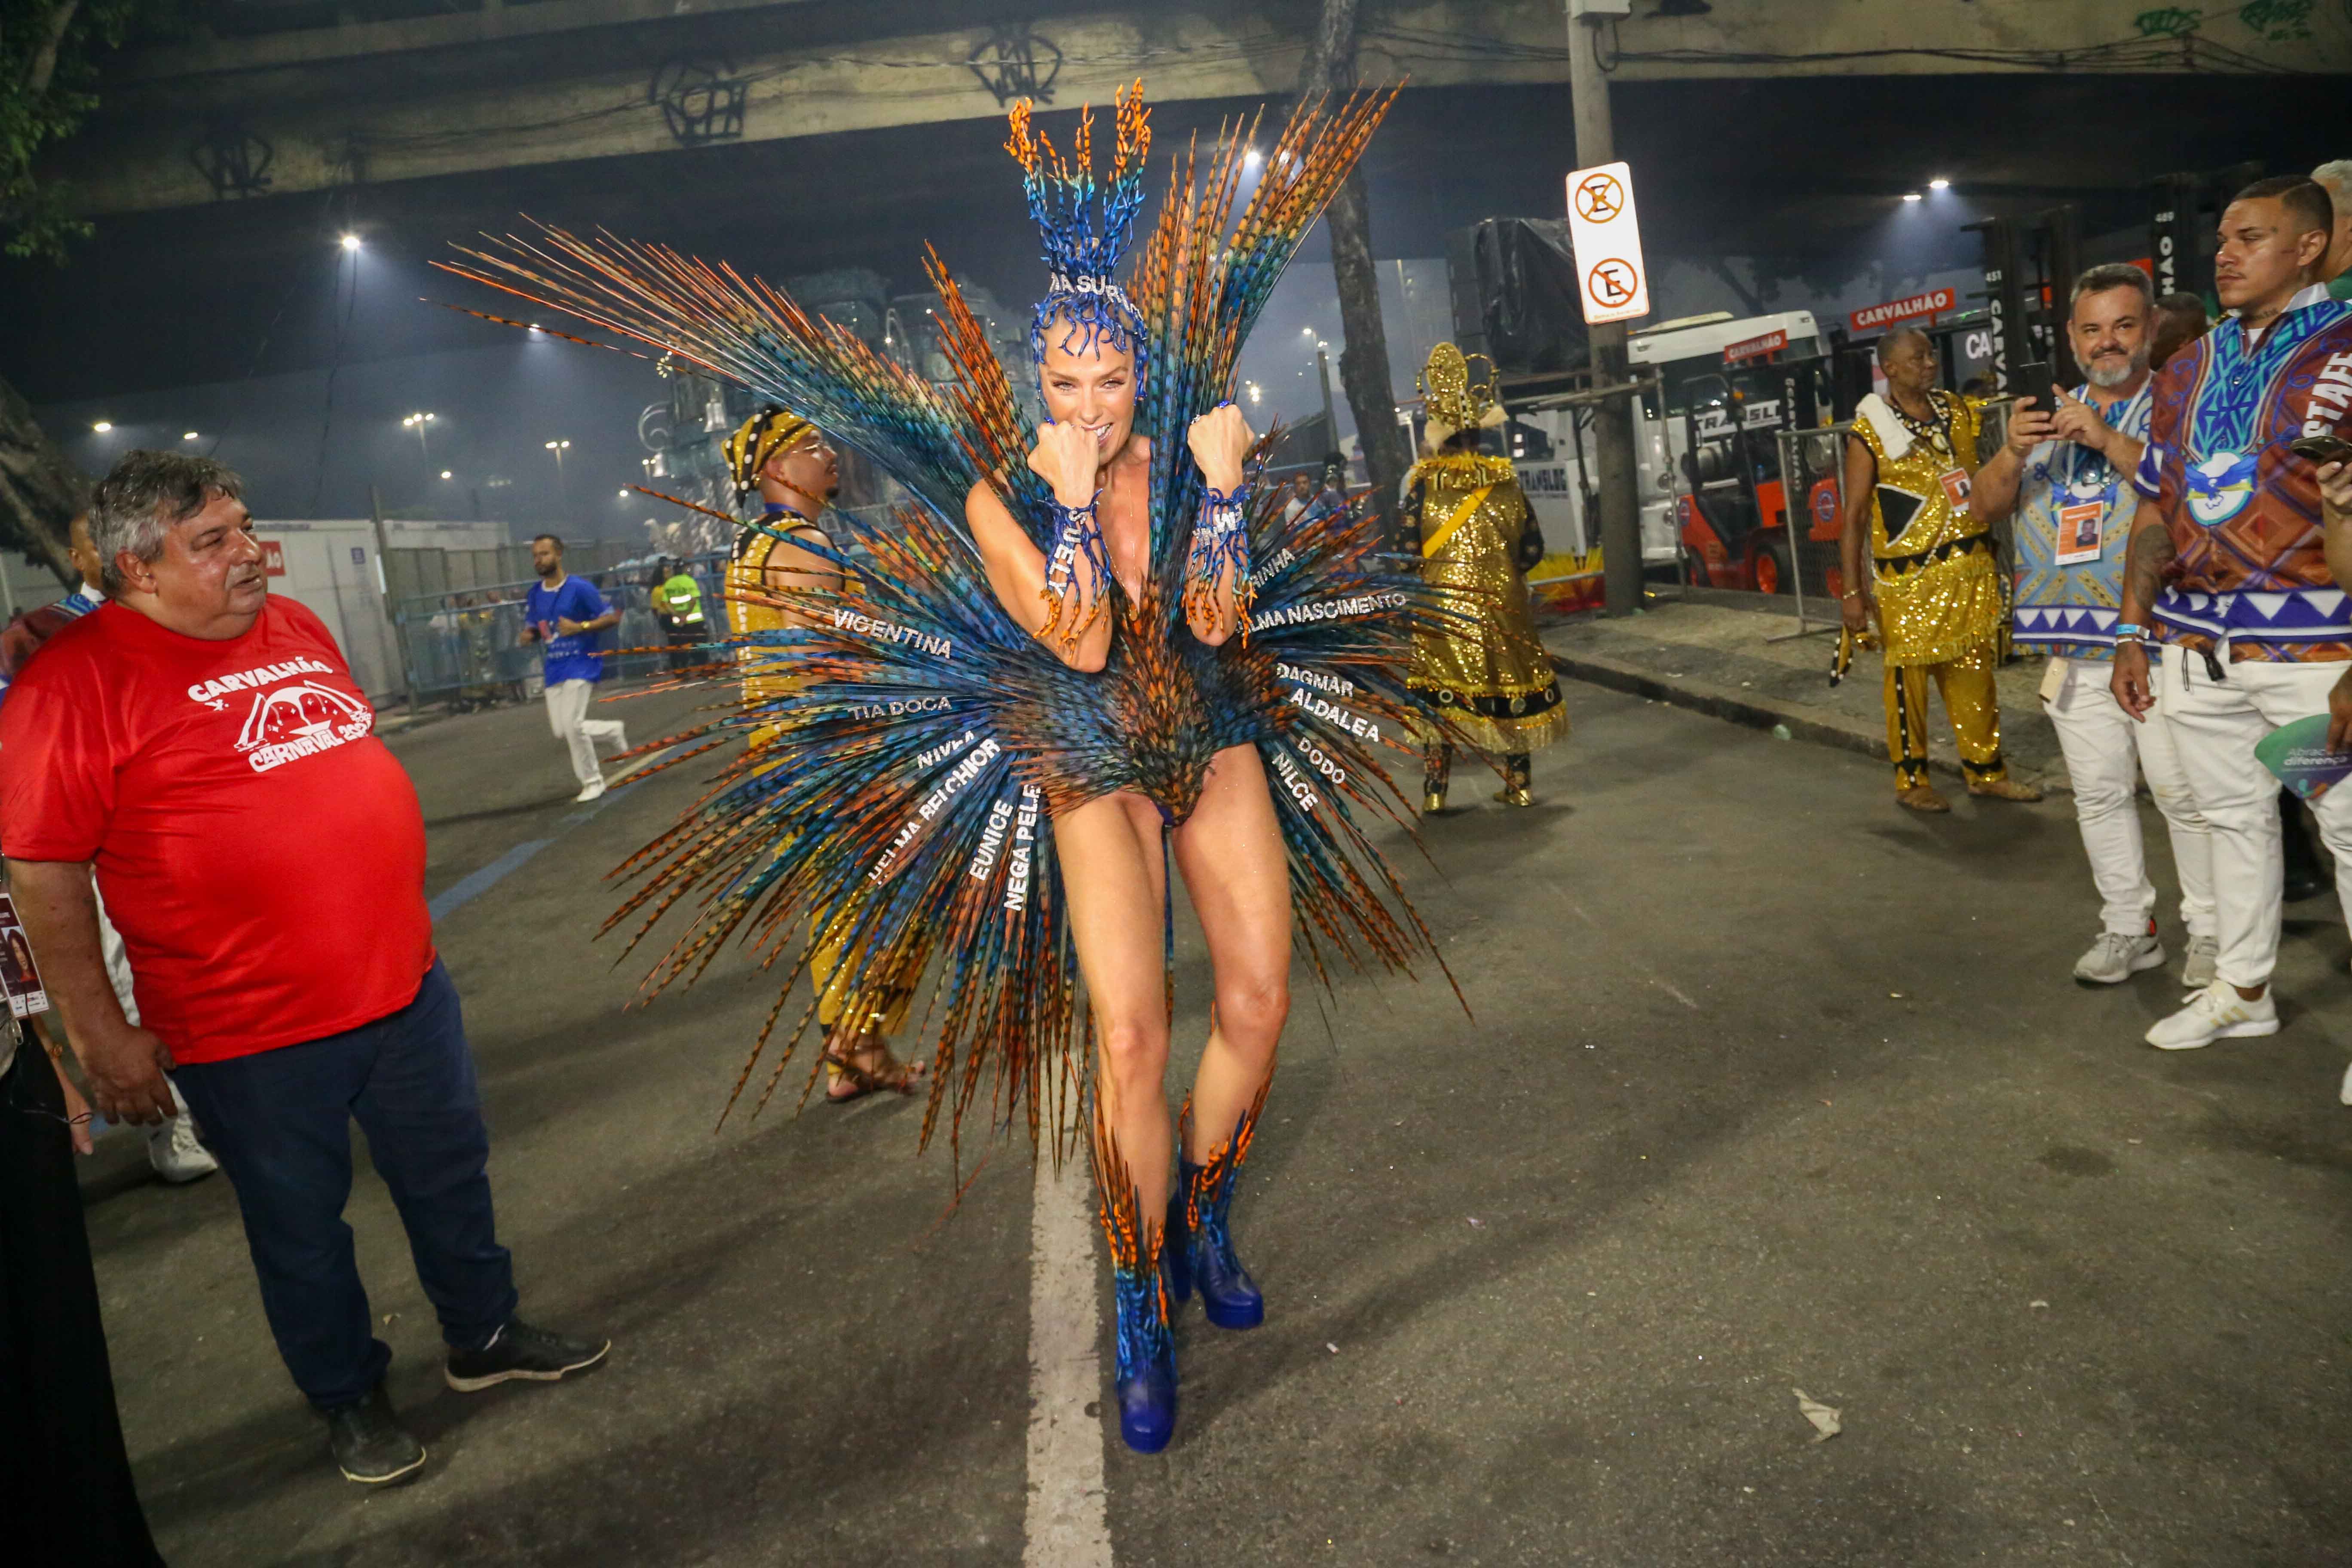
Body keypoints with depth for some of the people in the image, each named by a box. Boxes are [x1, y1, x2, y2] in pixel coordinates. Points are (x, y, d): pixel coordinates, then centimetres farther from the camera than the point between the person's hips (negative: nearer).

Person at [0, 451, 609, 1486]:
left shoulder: (295, 627, 7)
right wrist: (100, 1035, -12)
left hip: (405, 984, 6)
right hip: (254, 1034, -6)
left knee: (451, 1179, 18)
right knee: (300, 1224, 13)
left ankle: (484, 1339, 39)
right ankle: (347, 1398, 35)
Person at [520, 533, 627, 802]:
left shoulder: (580, 588, -10)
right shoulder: (534, 594, 9)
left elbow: (613, 617, -10)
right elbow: (532, 628, 21)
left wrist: (580, 627, -22)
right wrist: (528, 635, -3)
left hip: (582, 663, -7)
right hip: (553, 669, 7)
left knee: (572, 724, -16)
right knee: (561, 731, 4)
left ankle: (592, 781, 2)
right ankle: (613, 731, 30)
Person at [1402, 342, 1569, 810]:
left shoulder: (1424, 482, -8)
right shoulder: (1504, 480, 0)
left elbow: (1409, 549, -10)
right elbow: (1531, 549, 3)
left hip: (1444, 603, -2)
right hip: (1503, 604, 3)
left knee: (1439, 694, 4)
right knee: (1510, 681, 13)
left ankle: (1434, 791, 1)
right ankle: (1520, 784, 18)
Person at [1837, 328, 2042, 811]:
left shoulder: (1959, 412, 11)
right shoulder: (1870, 433, -6)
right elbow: (1854, 516, -8)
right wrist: (1853, 591, -12)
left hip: (1970, 569, 5)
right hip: (1909, 576, -5)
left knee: (1975, 674, 8)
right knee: (1909, 677, 1)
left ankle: (1986, 771, 20)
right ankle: (1911, 780, 14)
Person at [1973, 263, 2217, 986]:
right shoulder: (2049, 412, 14)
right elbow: (1985, 507, 6)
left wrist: (2111, 439, -24)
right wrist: (2014, 451, -13)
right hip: (2075, 643, 5)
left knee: (2185, 792, -2)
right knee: (2100, 794, 10)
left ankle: (2212, 935, 10)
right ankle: (2130, 929, 20)